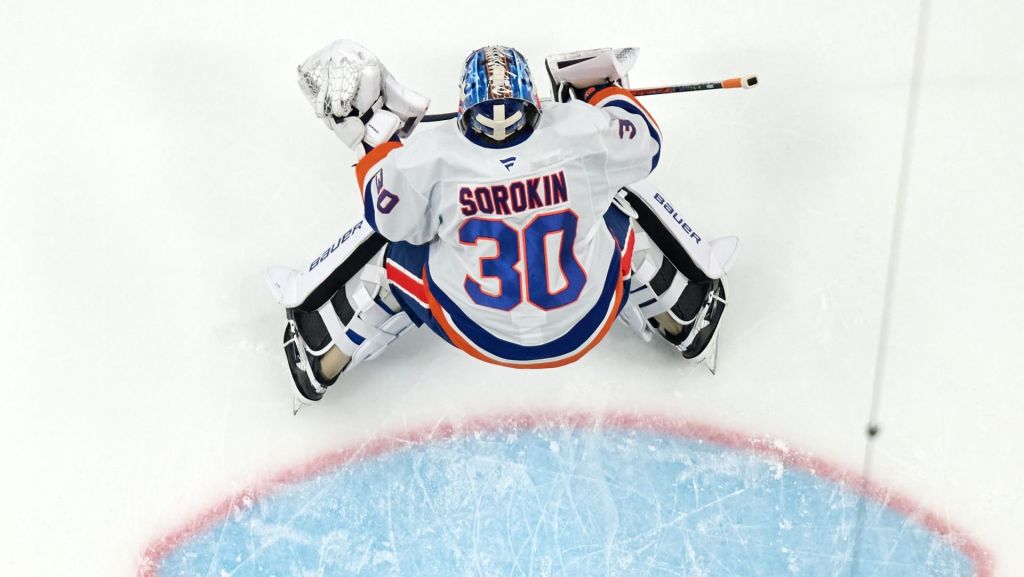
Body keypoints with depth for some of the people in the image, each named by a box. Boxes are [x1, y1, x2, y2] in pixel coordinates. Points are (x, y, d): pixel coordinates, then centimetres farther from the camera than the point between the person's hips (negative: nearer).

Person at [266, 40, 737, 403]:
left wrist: (370, 129, 4)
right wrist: (605, 86, 17)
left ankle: (324, 357, 34)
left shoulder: (428, 155, -25)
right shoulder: (583, 129, -22)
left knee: (389, 246, 18)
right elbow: (643, 145, 1)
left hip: (476, 336, -1)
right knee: (624, 204, 24)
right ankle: (684, 317, 45)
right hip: (583, 328, 1)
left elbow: (388, 214, -4)